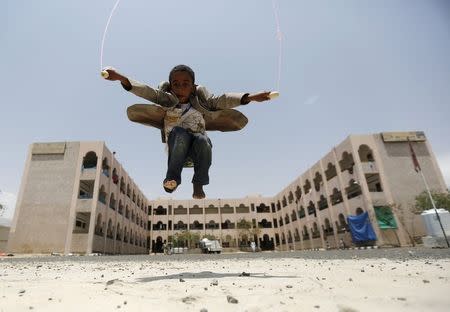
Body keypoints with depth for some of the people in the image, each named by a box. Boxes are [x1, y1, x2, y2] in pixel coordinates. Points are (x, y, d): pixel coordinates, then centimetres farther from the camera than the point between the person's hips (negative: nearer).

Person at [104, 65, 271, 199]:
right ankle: (173, 178, -25)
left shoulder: (200, 99, 7)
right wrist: (120, 77, -25)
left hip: (197, 144, 1)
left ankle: (198, 183, -17)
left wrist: (251, 97, -18)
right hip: (177, 144, -1)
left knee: (202, 140, -34)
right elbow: (147, 91, -9)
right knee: (180, 132, -34)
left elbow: (221, 100, -5)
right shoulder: (167, 99, 5)